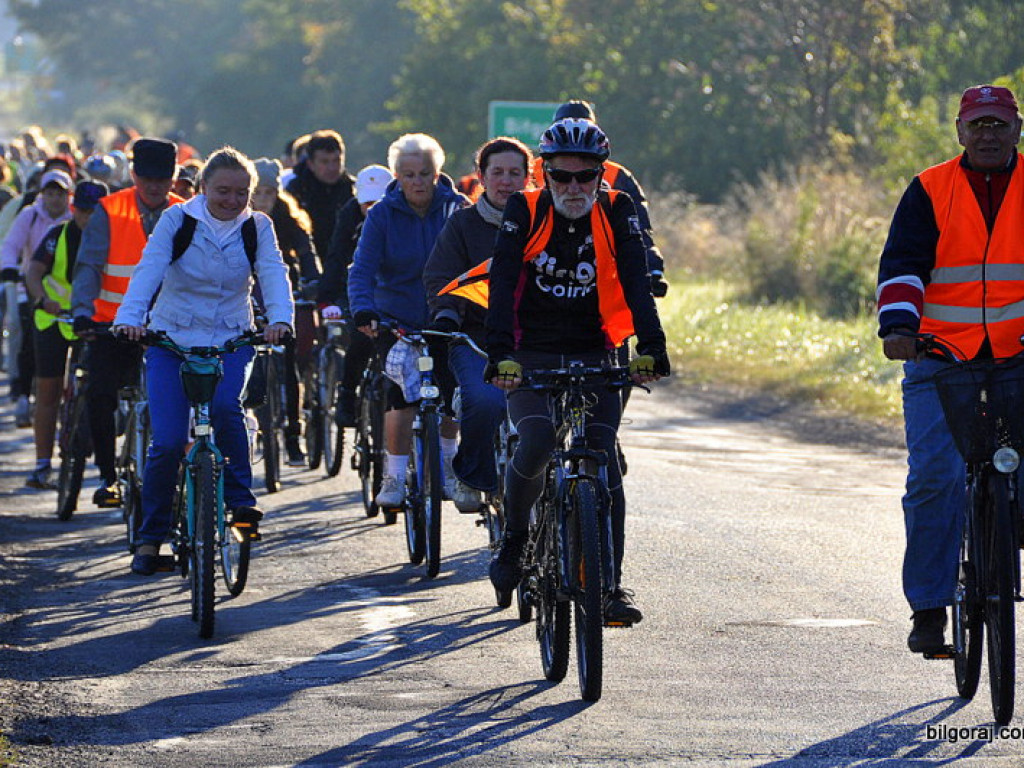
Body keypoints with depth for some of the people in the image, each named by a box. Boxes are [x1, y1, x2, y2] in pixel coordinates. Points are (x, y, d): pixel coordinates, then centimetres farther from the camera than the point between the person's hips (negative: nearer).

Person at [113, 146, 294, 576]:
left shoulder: (257, 227, 0)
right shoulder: (177, 220, -5)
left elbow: (273, 273, -15)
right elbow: (149, 269, -18)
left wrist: (279, 319, -36)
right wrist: (129, 318, -36)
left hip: (232, 341, 1)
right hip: (173, 341, -1)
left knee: (225, 404, -31)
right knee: (167, 441, -10)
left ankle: (241, 502, -15)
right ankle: (150, 537, 8)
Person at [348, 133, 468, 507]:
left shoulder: (456, 209, -5)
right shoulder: (382, 215, -8)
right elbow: (362, 269, -15)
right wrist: (362, 308, -33)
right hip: (398, 320, -1)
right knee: (401, 399, -11)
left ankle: (448, 455, 24)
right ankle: (395, 475, 2)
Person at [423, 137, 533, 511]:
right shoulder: (463, 223, 7)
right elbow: (439, 277, 1)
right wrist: (445, 313, -19)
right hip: (475, 340, -2)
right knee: (485, 402, -30)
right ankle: (471, 478, -6)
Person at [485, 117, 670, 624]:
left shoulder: (617, 213, -4)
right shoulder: (524, 211, -8)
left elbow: (637, 283, -14)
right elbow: (503, 284, -19)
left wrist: (650, 348, -30)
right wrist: (501, 353, -33)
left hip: (594, 356, 2)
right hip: (530, 355, -1)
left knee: (603, 462, -12)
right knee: (535, 444, -25)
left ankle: (610, 584, -7)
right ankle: (514, 539, 2)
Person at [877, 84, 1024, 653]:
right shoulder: (931, 190, 7)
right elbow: (903, 262, -1)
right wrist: (898, 324, -18)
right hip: (941, 356, -1)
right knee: (933, 478, -10)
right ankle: (929, 606, -3)